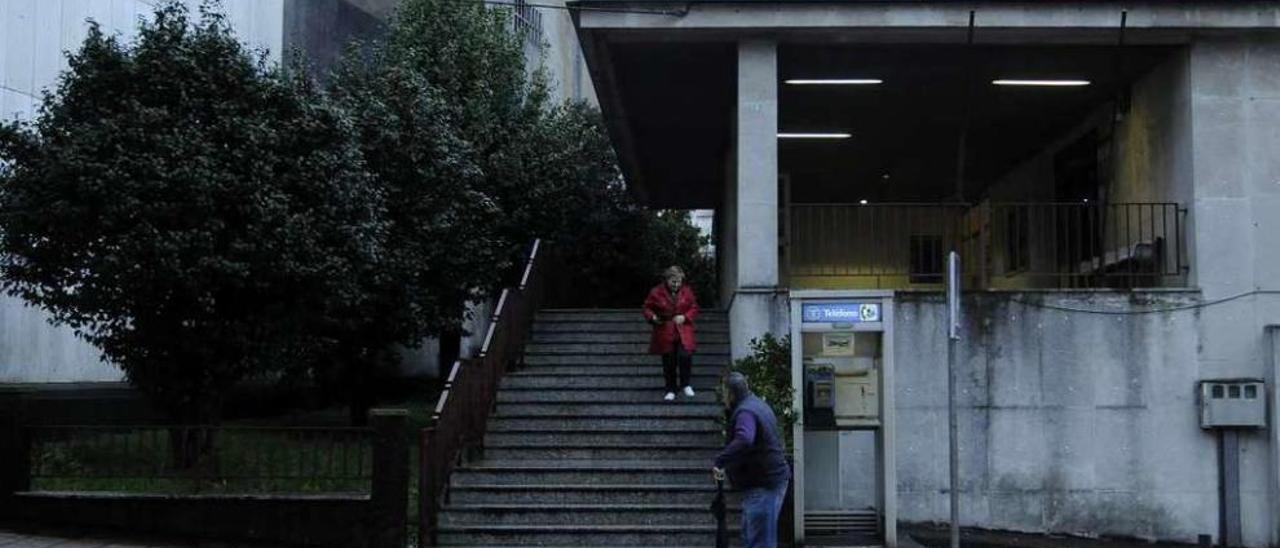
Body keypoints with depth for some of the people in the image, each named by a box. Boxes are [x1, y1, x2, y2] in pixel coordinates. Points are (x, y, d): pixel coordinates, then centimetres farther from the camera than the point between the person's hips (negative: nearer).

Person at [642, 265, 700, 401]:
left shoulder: (687, 292, 1)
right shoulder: (656, 292, -4)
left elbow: (694, 308, 8)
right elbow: (647, 308, 5)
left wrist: (684, 317, -10)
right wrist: (653, 317, -16)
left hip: (683, 332, 0)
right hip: (665, 333, 0)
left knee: (685, 356, -20)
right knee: (668, 363, 5)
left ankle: (686, 384, 2)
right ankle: (670, 390, 20)